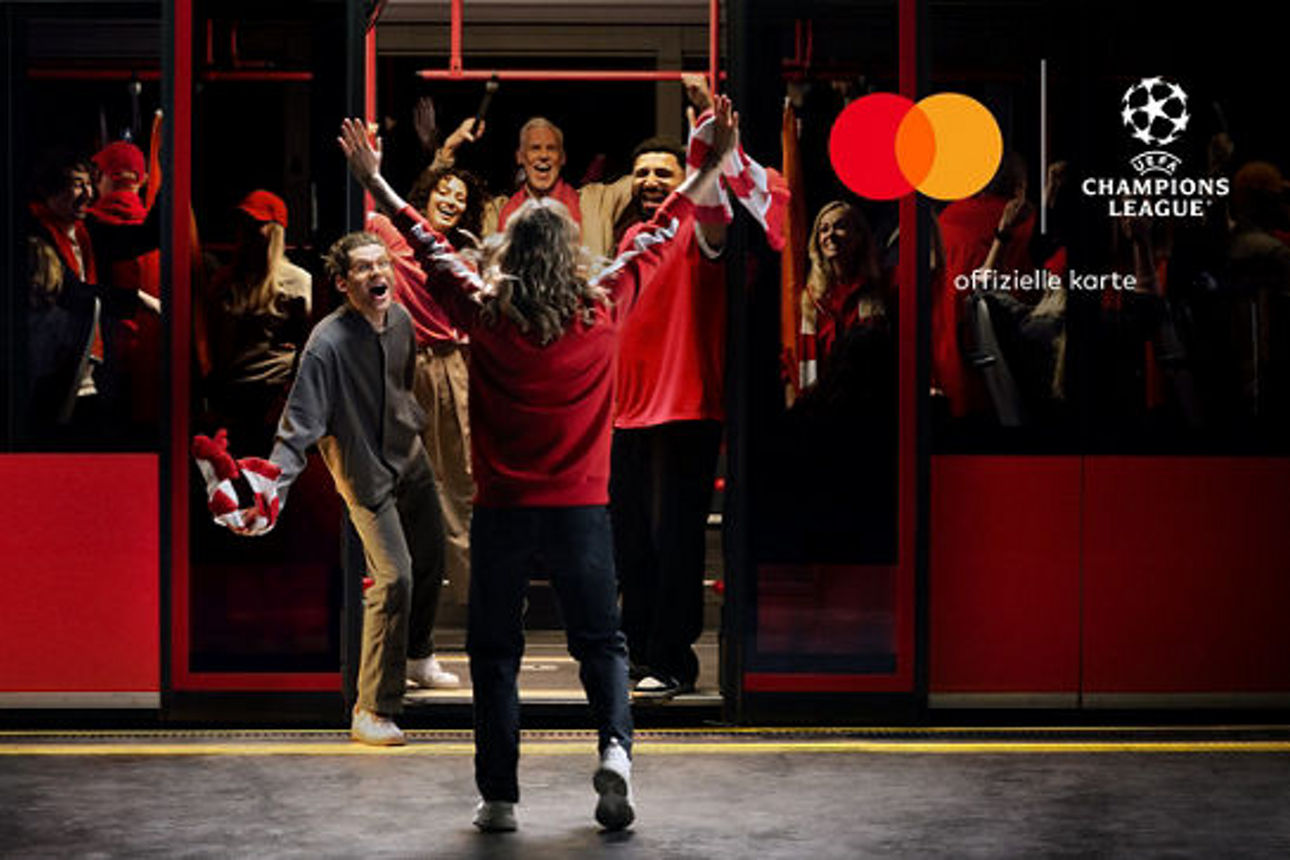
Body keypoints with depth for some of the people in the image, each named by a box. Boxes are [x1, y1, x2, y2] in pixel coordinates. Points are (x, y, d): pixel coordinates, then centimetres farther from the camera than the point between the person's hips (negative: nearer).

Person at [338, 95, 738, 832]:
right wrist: (713, 167, 21)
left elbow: (430, 246, 9)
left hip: (503, 512, 0)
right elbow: (661, 239, 9)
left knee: (496, 653, 9)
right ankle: (616, 748, -14)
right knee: (601, 642, 10)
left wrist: (375, 182, 22)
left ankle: (500, 796, 9)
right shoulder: (605, 309, -3)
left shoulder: (486, 315, -4)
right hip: (582, 511, 0)